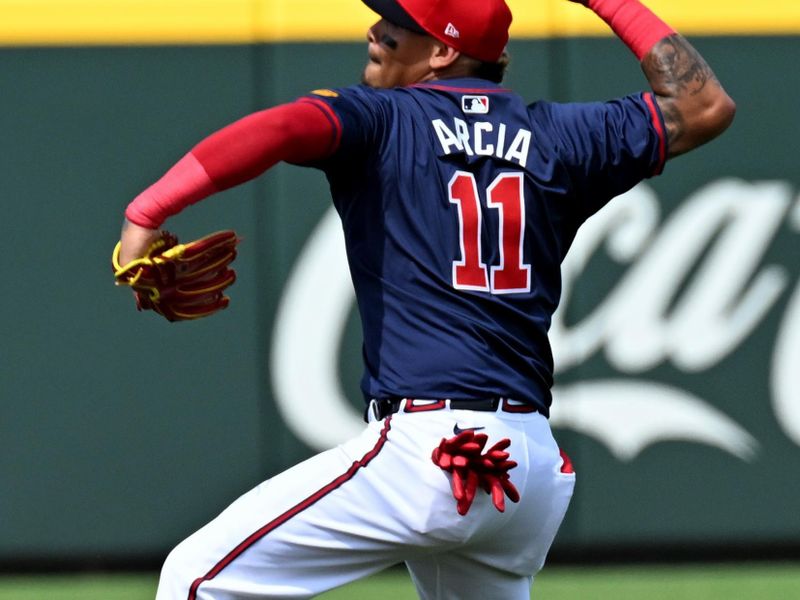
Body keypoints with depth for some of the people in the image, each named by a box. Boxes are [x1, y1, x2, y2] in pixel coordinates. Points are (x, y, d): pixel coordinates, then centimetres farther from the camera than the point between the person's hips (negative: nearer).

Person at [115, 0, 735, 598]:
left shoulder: (382, 119, 0)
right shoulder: (555, 137, 13)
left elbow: (283, 128, -20)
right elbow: (705, 106, 23)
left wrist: (146, 213, -21)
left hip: (423, 448, -7)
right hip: (536, 468, 7)